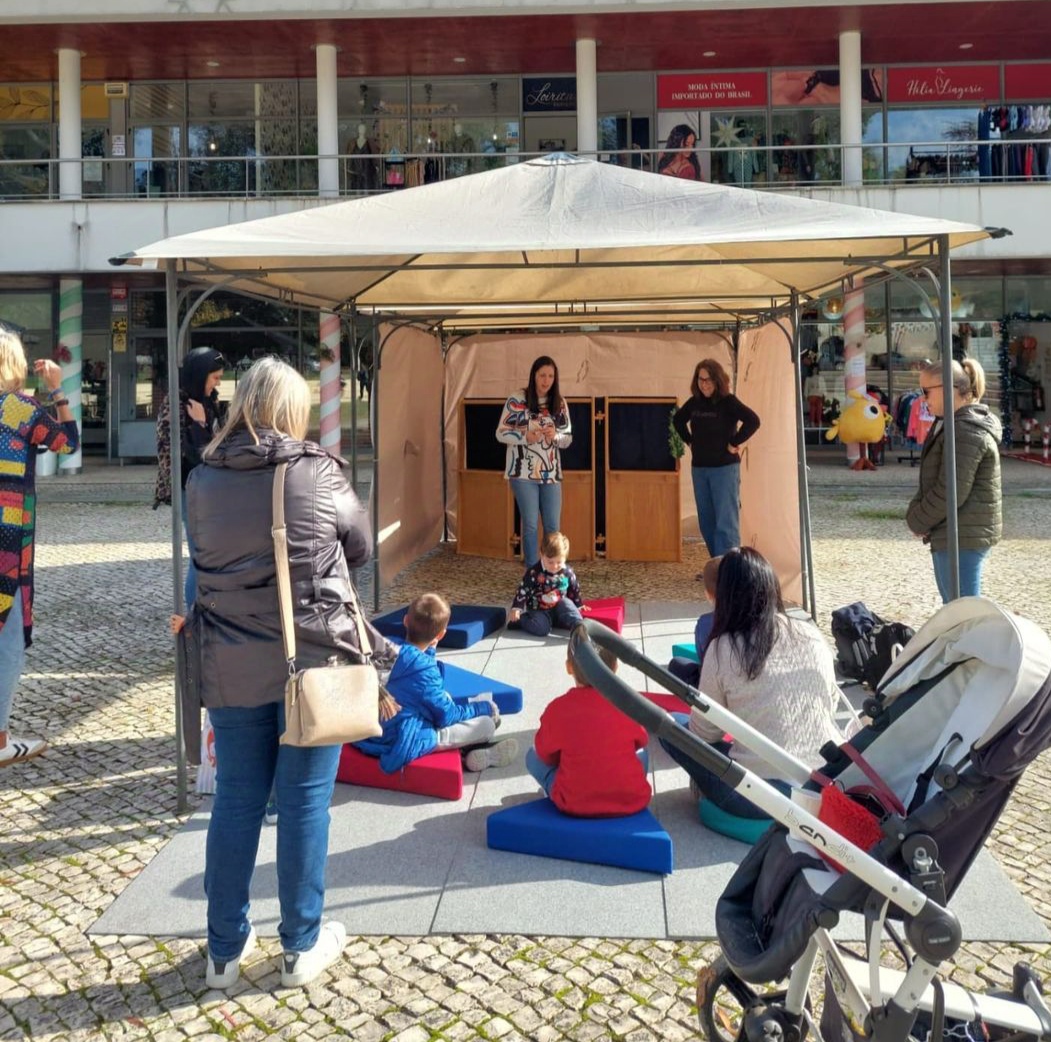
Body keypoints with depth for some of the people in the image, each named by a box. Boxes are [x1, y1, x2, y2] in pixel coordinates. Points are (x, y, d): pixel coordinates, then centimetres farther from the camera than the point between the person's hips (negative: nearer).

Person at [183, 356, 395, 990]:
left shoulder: (203, 481, -1)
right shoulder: (320, 473, -9)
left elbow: (205, 559, 9)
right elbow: (361, 550, 4)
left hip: (231, 667, 3)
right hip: (314, 660, -3)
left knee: (236, 803, 13)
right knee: (305, 802, 8)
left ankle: (226, 950, 26)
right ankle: (302, 946, 22)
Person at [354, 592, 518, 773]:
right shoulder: (424, 670, -24)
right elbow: (447, 716, -13)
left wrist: (430, 650, 4)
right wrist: (484, 707, 3)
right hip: (405, 744, -9)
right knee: (487, 724, -6)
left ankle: (467, 747, 19)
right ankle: (481, 754, 25)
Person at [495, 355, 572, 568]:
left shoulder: (560, 403, 5)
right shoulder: (516, 400, -6)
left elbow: (568, 438, 9)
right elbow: (501, 433, -4)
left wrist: (555, 436, -14)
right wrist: (525, 437, -21)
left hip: (551, 473, 3)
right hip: (523, 472, -3)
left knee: (553, 526, 5)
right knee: (530, 524, 0)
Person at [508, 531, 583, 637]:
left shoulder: (568, 572, -3)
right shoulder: (534, 572, -15)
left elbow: (574, 590, 12)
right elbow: (523, 590, -13)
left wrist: (579, 606, 19)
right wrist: (516, 609, -18)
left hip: (558, 610, 3)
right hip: (539, 611, -3)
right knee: (541, 629, -27)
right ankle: (519, 620, -5)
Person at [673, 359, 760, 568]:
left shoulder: (728, 401, -12)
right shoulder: (694, 402, 5)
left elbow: (752, 421, -24)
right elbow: (677, 419, 24)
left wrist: (734, 443, -17)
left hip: (724, 468, -6)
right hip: (699, 468, 7)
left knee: (725, 521, -6)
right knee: (706, 521, 13)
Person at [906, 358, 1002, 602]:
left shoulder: (966, 431, -19)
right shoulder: (952, 425, 14)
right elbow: (931, 482, 18)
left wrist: (917, 521, -11)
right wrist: (915, 514, 3)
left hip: (963, 536, -11)